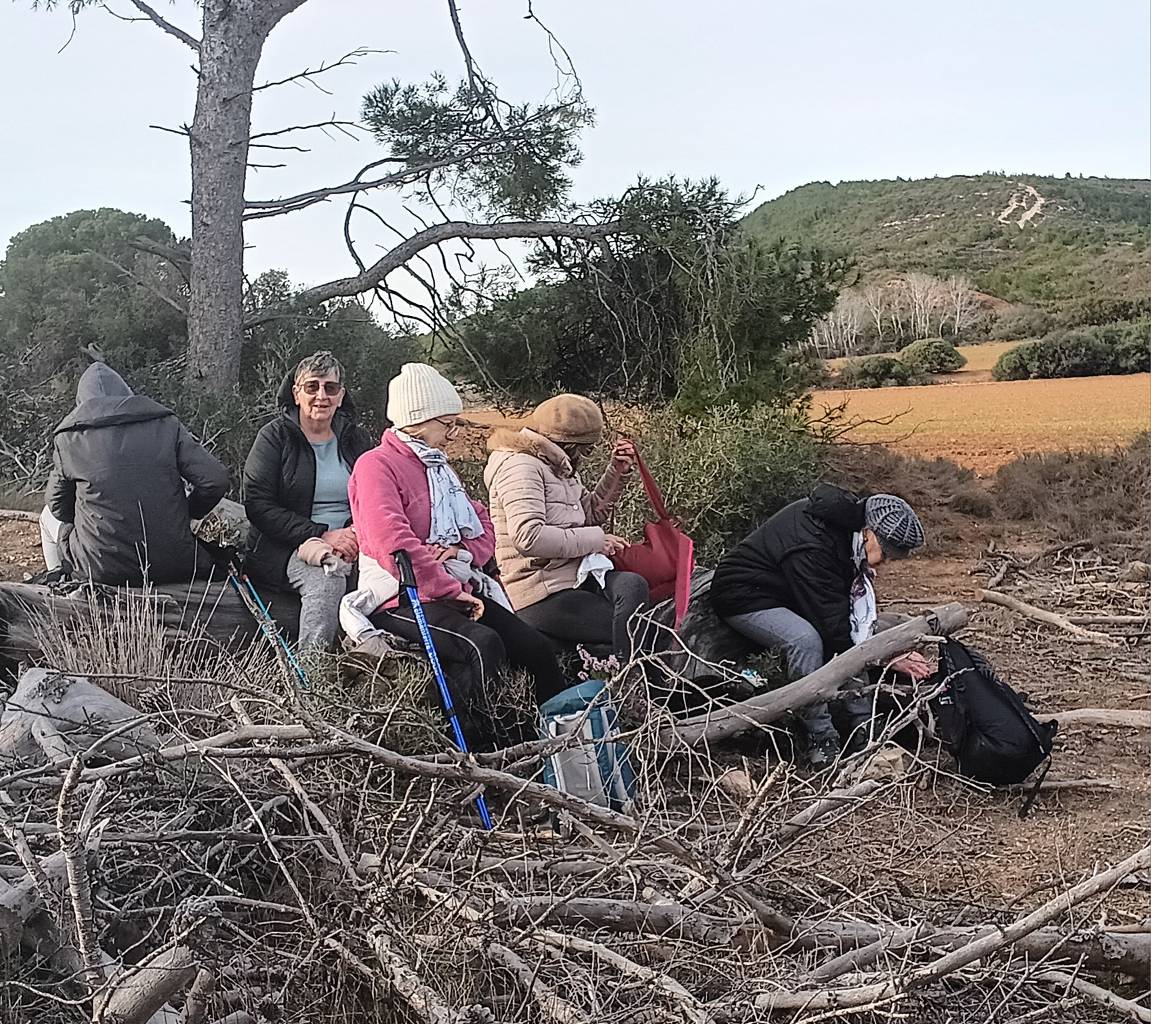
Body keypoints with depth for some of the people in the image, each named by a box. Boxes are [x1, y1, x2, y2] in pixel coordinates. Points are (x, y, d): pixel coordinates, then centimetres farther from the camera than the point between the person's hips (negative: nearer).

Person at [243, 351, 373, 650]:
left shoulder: (356, 439, 16)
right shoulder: (275, 436, 4)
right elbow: (258, 505, -5)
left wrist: (356, 533, -10)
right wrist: (321, 535, -16)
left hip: (347, 545, 3)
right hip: (282, 549, -3)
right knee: (326, 580, -36)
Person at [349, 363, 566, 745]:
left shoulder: (438, 466, 22)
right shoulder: (376, 465, -7)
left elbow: (482, 522, 24)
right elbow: (394, 543, -21)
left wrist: (464, 550, 0)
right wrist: (451, 591, -20)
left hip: (454, 588, 8)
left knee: (537, 648, -10)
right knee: (483, 645, -33)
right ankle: (469, 749, -25)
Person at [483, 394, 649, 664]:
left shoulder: (559, 466, 20)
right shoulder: (520, 466, -12)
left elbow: (591, 513, 31)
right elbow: (528, 536, -25)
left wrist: (617, 472, 16)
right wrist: (595, 540, -17)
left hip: (577, 576, 8)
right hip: (542, 596, -8)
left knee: (633, 585, -23)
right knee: (629, 631, -19)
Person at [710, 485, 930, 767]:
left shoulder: (846, 518, -7)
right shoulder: (810, 549, -35)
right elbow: (833, 626, -31)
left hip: (783, 594, 10)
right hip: (743, 597, -10)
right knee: (806, 639, -34)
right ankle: (821, 738, -22)